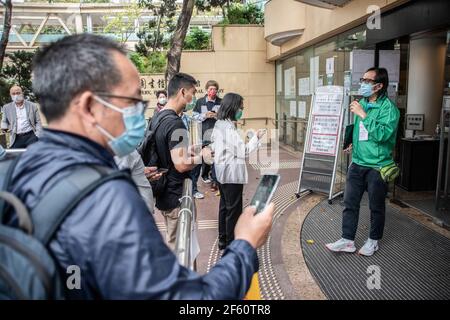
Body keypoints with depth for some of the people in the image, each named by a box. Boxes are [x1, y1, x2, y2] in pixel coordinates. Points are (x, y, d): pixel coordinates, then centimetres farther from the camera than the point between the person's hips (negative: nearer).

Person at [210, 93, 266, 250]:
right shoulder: (229, 128, -22)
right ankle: (231, 244, 13)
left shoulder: (219, 125, 7)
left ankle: (223, 240, 28)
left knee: (224, 206, 17)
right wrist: (256, 137, -11)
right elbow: (243, 152, -20)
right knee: (234, 209, 2)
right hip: (232, 173, -9)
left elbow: (213, 147, 14)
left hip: (222, 171, 9)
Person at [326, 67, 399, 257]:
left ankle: (373, 240, 28)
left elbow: (383, 134, -27)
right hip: (357, 163, 6)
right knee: (350, 203, 6)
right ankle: (347, 240, 16)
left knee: (376, 206, 10)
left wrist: (363, 115, -25)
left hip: (377, 166, -6)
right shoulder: (362, 103, 8)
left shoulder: (388, 107, -13)